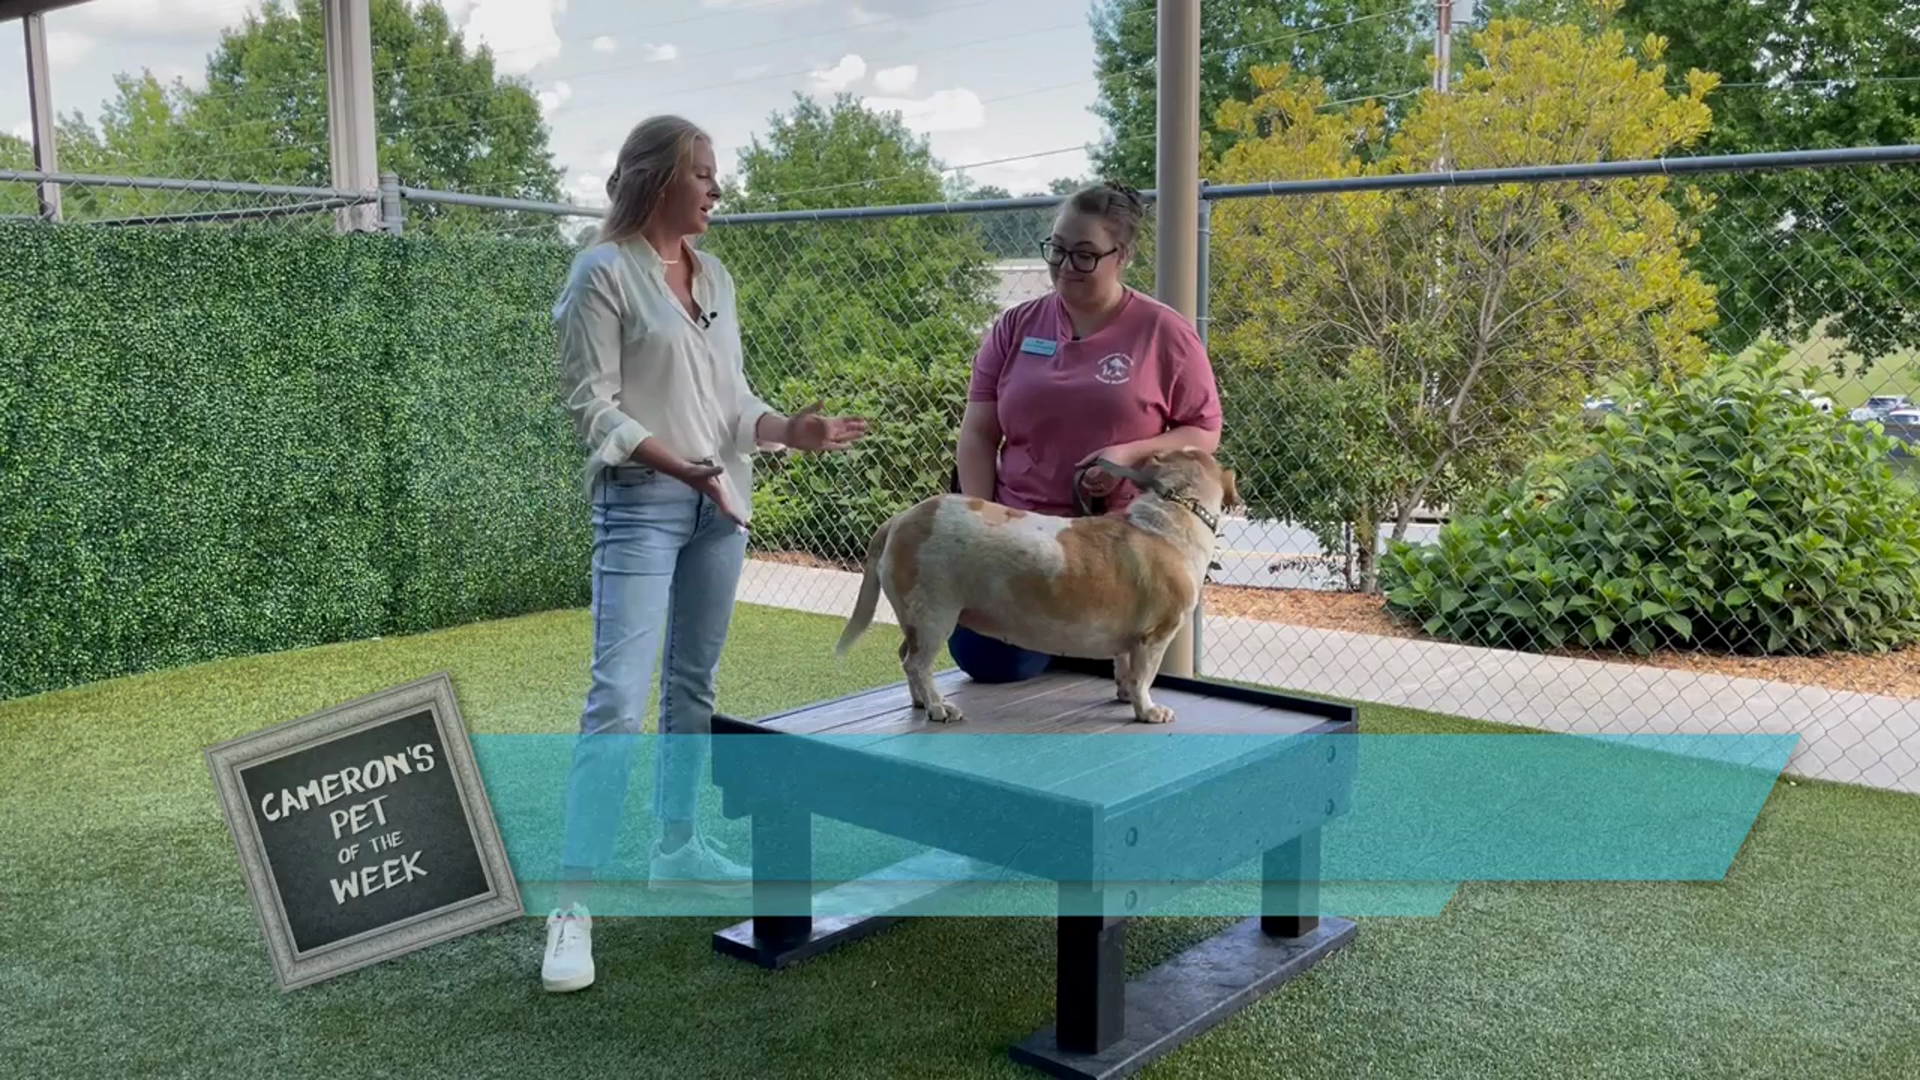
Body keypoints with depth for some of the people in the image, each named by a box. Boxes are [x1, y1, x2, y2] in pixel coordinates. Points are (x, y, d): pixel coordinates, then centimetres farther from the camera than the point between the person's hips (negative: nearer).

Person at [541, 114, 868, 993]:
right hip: (641, 504, -7)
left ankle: (677, 848, 29)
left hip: (722, 503, 7)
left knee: (694, 685, 14)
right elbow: (592, 406, -11)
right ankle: (573, 906, -9)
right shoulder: (604, 271, -6)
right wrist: (680, 467, -22)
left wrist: (791, 431, -4)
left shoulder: (714, 275, 13)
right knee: (618, 700, -13)